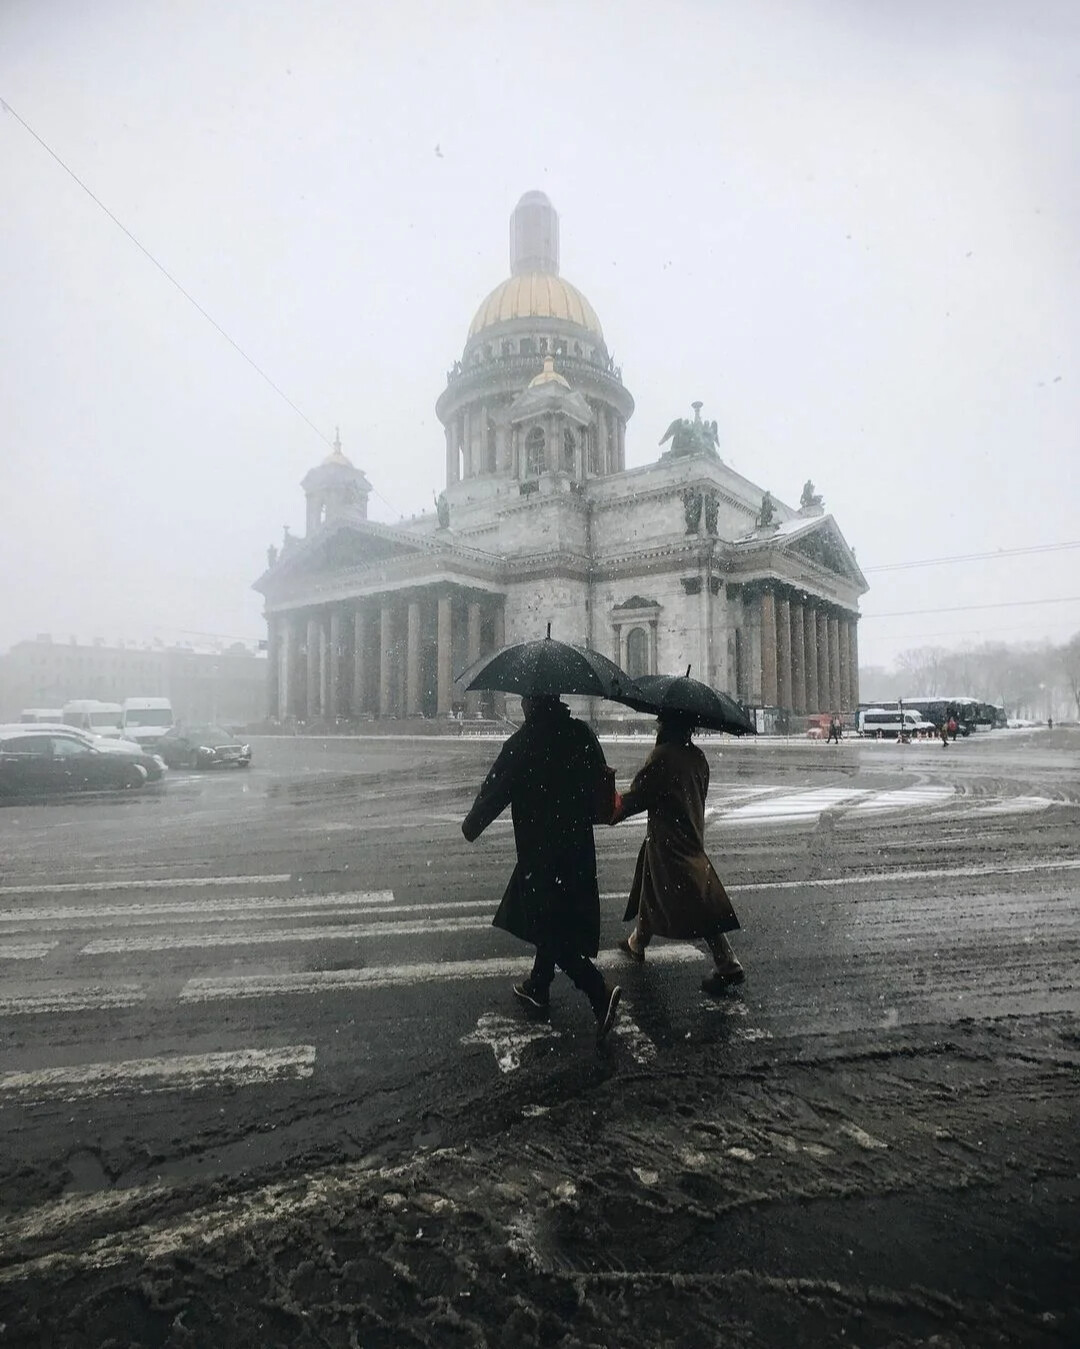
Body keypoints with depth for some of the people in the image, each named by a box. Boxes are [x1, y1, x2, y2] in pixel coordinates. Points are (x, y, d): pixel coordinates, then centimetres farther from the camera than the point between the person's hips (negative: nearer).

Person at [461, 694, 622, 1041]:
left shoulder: (523, 742, -17)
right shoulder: (582, 734, 1)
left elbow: (495, 791, -11)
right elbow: (601, 783, 7)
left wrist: (471, 825, 5)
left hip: (539, 850, -7)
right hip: (577, 847, 7)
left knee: (550, 927, 2)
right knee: (554, 921, 20)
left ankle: (601, 992, -9)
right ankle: (538, 988, 36)